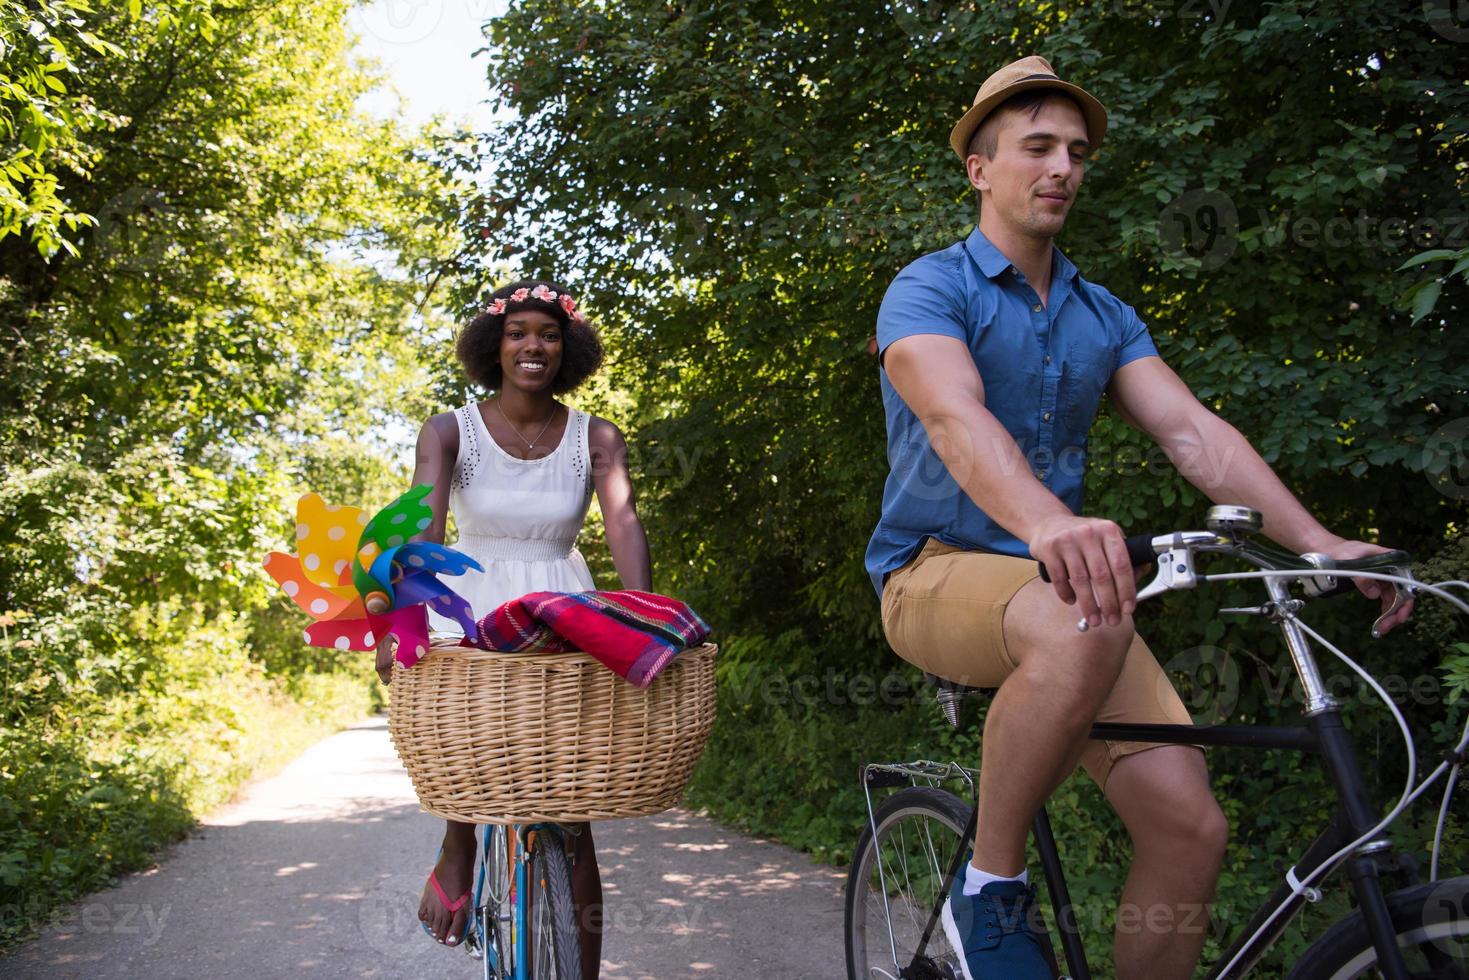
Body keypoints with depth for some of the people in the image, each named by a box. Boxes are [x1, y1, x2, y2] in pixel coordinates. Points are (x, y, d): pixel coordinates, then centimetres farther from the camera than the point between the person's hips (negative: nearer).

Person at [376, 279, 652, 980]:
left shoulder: (596, 439, -1)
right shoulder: (450, 432, -3)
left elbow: (624, 524, -16)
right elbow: (421, 528, -18)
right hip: (472, 606, 0)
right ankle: (457, 855, 4)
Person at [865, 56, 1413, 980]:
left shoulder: (1104, 314, 13)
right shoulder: (928, 291, -5)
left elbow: (1194, 430, 0)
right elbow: (956, 418, -26)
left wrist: (1319, 541, -16)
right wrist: (1050, 522, -47)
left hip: (1065, 582, 5)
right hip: (939, 571, -5)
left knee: (1191, 826, -13)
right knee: (1082, 629, -39)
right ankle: (990, 893, -18)